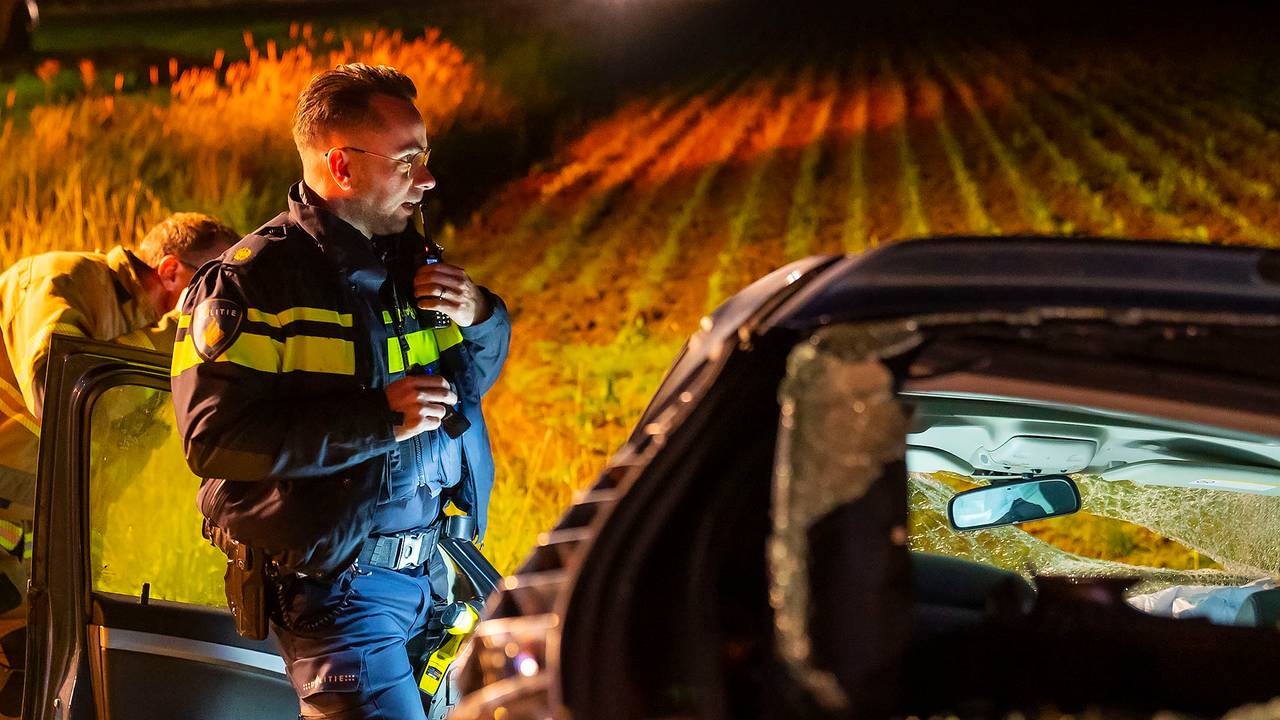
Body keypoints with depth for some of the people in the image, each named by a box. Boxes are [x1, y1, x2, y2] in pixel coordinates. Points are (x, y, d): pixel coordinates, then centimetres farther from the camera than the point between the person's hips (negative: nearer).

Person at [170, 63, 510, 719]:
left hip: (430, 572, 7)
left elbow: (473, 378, 24)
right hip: (338, 585, -7)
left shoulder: (409, 259, 12)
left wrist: (481, 318, -1)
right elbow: (213, 438, -21)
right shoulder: (253, 280, -12)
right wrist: (379, 418, -25)